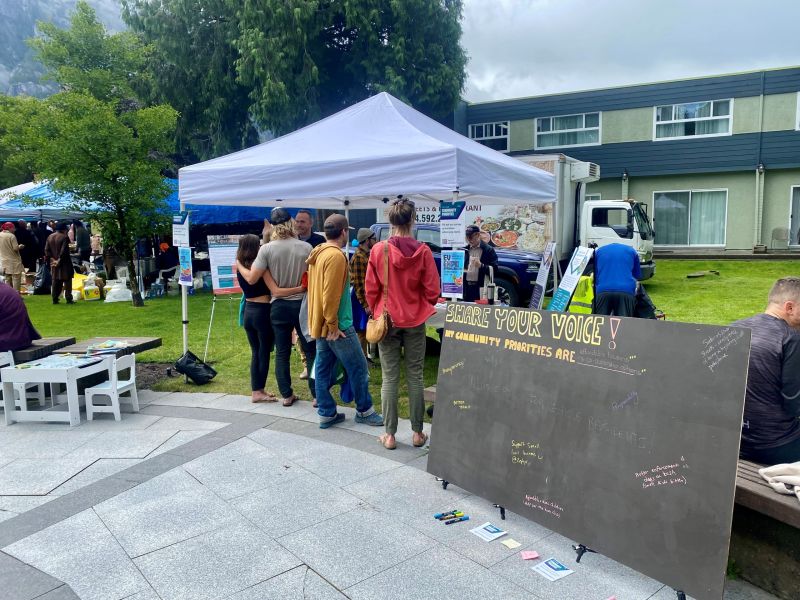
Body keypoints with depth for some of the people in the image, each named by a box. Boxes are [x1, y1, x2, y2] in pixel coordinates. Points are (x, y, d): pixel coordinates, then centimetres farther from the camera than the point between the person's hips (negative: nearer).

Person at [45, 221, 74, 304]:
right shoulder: (64, 237, -14)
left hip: (54, 263, 6)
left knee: (55, 281, 12)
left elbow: (46, 250, 6)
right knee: (67, 281, 1)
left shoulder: (50, 237, 8)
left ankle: (55, 299, 13)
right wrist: (59, 260, -11)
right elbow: (64, 251, -19)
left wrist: (51, 259, 5)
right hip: (64, 263, -6)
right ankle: (68, 298, 0)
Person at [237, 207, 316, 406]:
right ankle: (316, 394, 11)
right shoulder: (306, 248, -7)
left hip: (279, 306, 0)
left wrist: (239, 266, 10)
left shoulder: (267, 249, -9)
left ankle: (287, 395, 18)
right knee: (311, 350, 8)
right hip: (302, 303, 0)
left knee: (282, 353, 11)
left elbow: (252, 279, -8)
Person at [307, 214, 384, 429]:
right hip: (337, 326, -9)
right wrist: (333, 325, -19)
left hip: (319, 323, 10)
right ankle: (364, 410, 15)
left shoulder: (317, 254, 10)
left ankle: (327, 414, 18)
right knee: (358, 367, 3)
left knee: (323, 369, 11)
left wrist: (324, 322, 20)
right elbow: (331, 295, -24)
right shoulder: (336, 256, -19)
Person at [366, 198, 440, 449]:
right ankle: (418, 433, 19)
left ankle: (390, 435, 13)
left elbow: (371, 289, -4)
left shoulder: (379, 250, -11)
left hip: (387, 321, 0)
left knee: (390, 378, 7)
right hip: (415, 322, 0)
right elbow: (432, 290, -5)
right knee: (415, 377, 10)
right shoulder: (422, 251, -10)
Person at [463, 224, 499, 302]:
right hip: (466, 287, 4)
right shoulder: (465, 250, 13)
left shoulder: (488, 250, 0)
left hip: (481, 288, -4)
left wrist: (481, 266, -23)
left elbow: (494, 269, -6)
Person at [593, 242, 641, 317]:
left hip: (602, 290, 0)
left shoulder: (598, 251, 24)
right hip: (626, 291, 0)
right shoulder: (631, 251, 24)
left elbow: (594, 274, 26)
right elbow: (638, 275, 30)